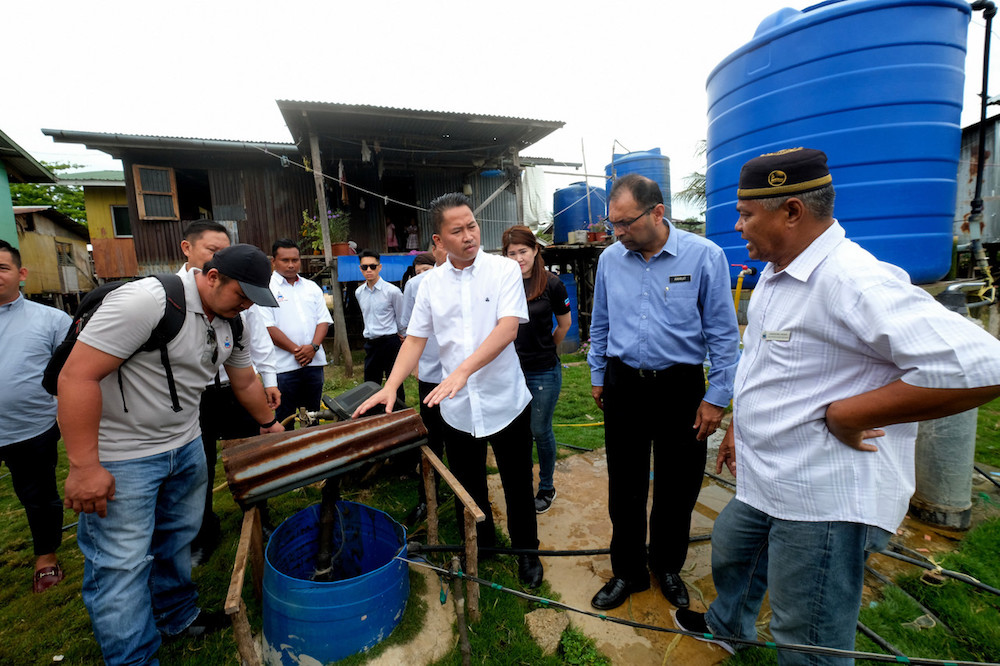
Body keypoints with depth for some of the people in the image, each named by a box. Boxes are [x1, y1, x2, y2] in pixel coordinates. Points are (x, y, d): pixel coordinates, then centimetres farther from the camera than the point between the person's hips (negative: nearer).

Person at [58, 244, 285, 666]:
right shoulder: (146, 301, -24)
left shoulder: (232, 322, 1)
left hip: (185, 447, 7)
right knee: (121, 564, 3)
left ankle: (177, 618, 41)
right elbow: (76, 377, -24)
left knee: (177, 541, 20)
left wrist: (269, 423, 27)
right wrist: (84, 467, -23)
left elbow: (244, 382, 16)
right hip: (120, 458, -7)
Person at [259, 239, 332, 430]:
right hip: (284, 365, -4)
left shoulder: (311, 287, 13)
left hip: (314, 361, 5)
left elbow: (324, 320, 8)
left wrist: (313, 347, -8)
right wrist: (296, 350, -14)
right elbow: (268, 327, -9)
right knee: (285, 420, 3)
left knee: (313, 417, 13)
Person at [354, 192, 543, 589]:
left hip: (505, 402, -2)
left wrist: (462, 370, -30)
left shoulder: (504, 270, -8)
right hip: (457, 408, 3)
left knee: (517, 485, 14)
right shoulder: (431, 283, 2)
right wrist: (390, 386, -7)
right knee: (468, 488, 19)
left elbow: (508, 328, -20)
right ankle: (479, 548, 44)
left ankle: (526, 551, 38)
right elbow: (415, 338, 5)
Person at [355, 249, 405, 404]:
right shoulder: (359, 292, 7)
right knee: (370, 385, 13)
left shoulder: (392, 291, -10)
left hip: (390, 341, -5)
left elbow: (401, 318, 1)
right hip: (370, 343, 6)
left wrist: (399, 336, 12)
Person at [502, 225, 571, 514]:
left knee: (541, 431, 10)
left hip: (544, 372, -2)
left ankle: (546, 488, 33)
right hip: (510, 368, 3)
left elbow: (565, 324, 4)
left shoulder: (552, 284, -10)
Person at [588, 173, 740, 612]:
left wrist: (717, 397, -6)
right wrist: (598, 376, 14)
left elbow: (723, 334, -5)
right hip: (623, 386, 3)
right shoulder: (610, 259, 1)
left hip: (681, 388, -2)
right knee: (625, 488, 12)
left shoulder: (704, 256, -9)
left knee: (677, 489, 14)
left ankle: (667, 567, 39)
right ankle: (627, 572, 33)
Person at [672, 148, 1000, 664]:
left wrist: (845, 414, -25)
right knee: (728, 550, 30)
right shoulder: (773, 275, 8)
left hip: (824, 502, -9)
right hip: (764, 484, 10)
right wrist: (737, 425, 21)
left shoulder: (853, 281, -24)